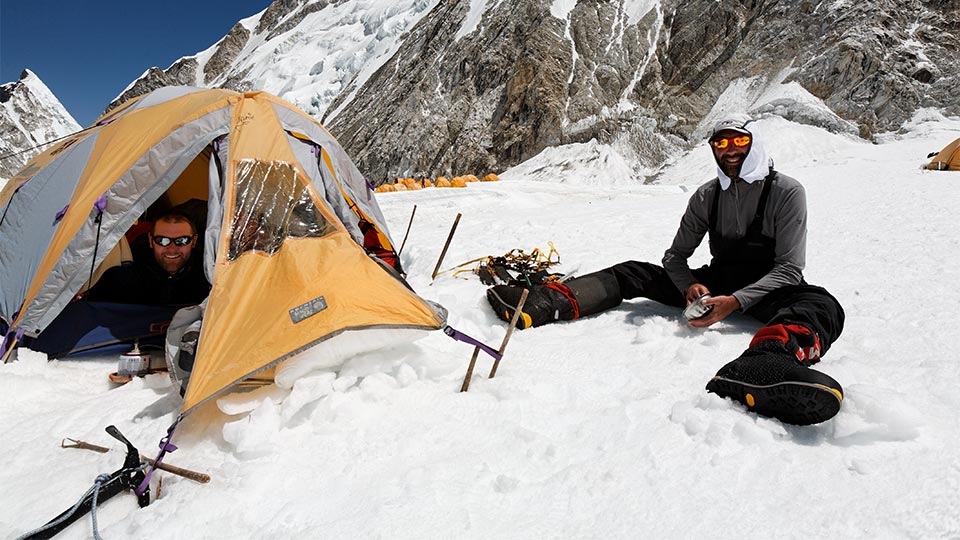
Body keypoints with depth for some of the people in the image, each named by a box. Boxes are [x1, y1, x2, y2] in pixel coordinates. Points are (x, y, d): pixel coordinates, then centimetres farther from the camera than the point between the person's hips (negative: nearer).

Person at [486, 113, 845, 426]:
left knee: (823, 308, -37)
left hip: (768, 290, -4)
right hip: (716, 285, 4)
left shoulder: (786, 192, -10)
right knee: (636, 274, -11)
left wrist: (736, 301, -29)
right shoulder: (706, 196, 2)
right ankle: (548, 302, -30)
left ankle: (766, 361, -72)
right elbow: (676, 256, 4)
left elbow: (789, 269, -15)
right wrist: (690, 287, -19)